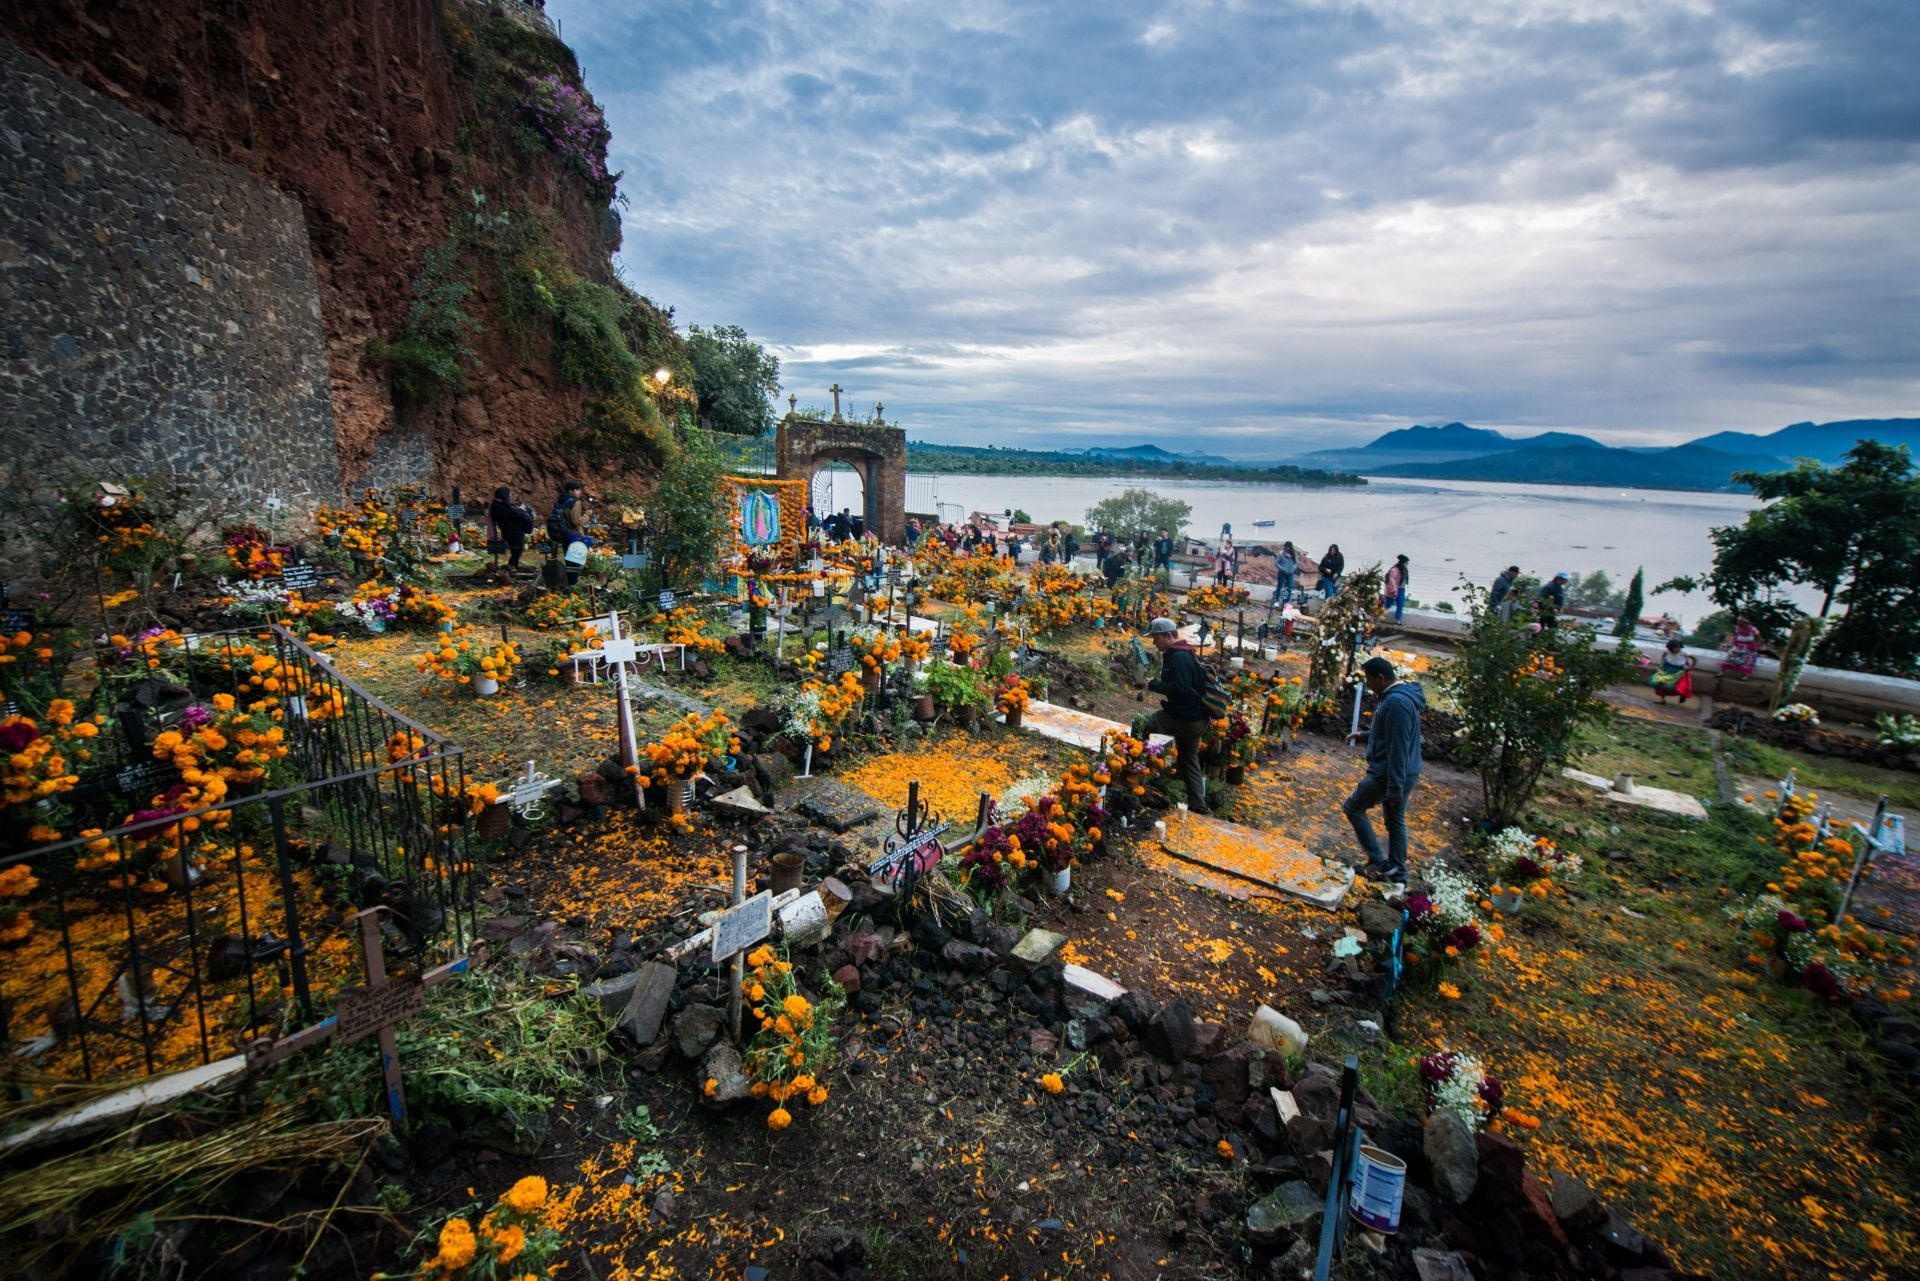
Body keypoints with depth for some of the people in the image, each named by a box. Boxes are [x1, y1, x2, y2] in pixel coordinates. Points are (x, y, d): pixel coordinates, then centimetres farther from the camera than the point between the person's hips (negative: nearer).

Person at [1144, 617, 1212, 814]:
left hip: (1184, 719, -11)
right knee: (1189, 759, 18)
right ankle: (1197, 805, 21)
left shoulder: (1179, 657, -20)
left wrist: (1154, 685, -19)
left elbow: (1179, 689, -29)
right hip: (1195, 719, 11)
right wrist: (1159, 683, 8)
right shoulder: (1186, 654, 13)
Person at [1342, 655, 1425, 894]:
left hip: (1389, 774, -10)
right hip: (1404, 774, 10)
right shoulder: (1397, 696, 9)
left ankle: (1379, 862, 8)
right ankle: (1397, 878, 26)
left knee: (1353, 808, 6)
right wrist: (1363, 734, 20)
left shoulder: (1396, 702, -24)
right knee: (1396, 822, 16)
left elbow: (1398, 748, -26)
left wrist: (1394, 788, -24)